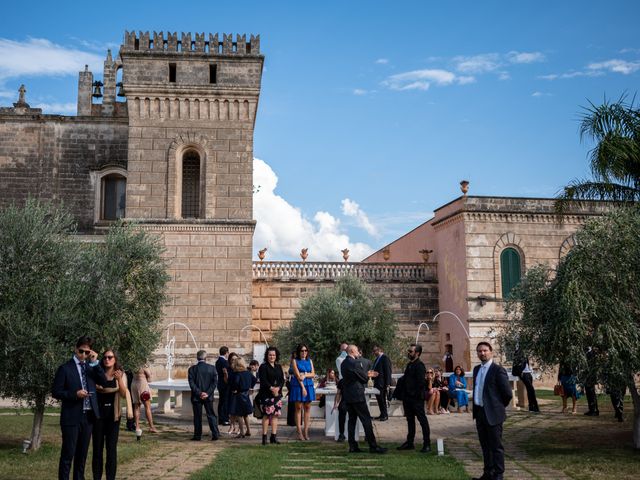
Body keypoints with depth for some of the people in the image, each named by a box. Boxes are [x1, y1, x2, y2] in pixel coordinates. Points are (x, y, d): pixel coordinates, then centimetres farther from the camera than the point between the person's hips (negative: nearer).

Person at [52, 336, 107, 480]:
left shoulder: (91, 366, 9)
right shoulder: (65, 368, -5)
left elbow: (104, 382, -3)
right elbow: (56, 392, -6)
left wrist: (95, 362, -10)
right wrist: (75, 394, -19)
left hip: (89, 416, 5)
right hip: (72, 417, -5)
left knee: (82, 453, 13)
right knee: (68, 454, -2)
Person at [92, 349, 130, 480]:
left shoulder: (121, 374, 3)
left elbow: (124, 394, -6)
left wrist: (119, 380, -21)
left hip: (113, 414, 0)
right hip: (98, 413, 0)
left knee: (112, 448, -1)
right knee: (97, 447, 1)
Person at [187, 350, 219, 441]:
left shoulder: (192, 369, -5)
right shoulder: (212, 368, -2)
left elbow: (191, 383, -11)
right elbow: (214, 382, -7)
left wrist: (199, 393, -10)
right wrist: (207, 393, -8)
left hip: (196, 397, -1)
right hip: (208, 397, 1)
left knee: (197, 416, 7)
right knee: (211, 415, 10)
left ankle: (197, 435, 9)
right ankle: (215, 434, 6)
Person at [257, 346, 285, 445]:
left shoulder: (279, 367, 16)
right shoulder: (263, 367, 0)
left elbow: (282, 380, 9)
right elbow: (263, 380, -10)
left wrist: (278, 388, -10)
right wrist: (271, 388, -20)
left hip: (277, 393, 5)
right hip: (266, 394, -5)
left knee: (275, 415, 5)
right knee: (266, 414, -7)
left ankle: (273, 436, 9)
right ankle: (264, 436, -2)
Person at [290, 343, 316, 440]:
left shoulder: (310, 361, 14)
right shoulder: (295, 361, 2)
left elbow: (313, 374, 6)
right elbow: (297, 375, -6)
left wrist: (305, 375, -12)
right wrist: (303, 387, -13)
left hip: (309, 385, 4)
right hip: (298, 385, -4)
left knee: (307, 408, 2)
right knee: (298, 408, -3)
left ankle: (306, 431, 4)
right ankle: (299, 431, -2)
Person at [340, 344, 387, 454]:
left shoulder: (343, 363, 11)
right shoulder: (355, 363, -15)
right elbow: (364, 378, -10)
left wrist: (366, 374, 21)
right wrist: (367, 376, 12)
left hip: (347, 396, 8)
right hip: (357, 395, -8)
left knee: (352, 420, 10)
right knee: (366, 420, -4)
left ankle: (352, 446, 10)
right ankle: (373, 446, -2)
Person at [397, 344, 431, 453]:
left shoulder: (419, 366, -14)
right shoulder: (409, 365, 14)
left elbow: (421, 382, -20)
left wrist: (415, 394, -17)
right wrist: (404, 395, 11)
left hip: (417, 398, -9)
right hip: (408, 398, 9)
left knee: (422, 420, -2)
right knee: (410, 420, 15)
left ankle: (427, 444, 3)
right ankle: (410, 442, 24)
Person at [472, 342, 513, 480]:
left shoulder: (498, 370, -12)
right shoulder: (476, 369, 11)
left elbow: (508, 393, -12)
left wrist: (499, 407, 0)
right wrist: (476, 408, 15)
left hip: (492, 414, -7)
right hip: (479, 413, 7)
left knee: (496, 446, 2)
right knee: (485, 445, 16)